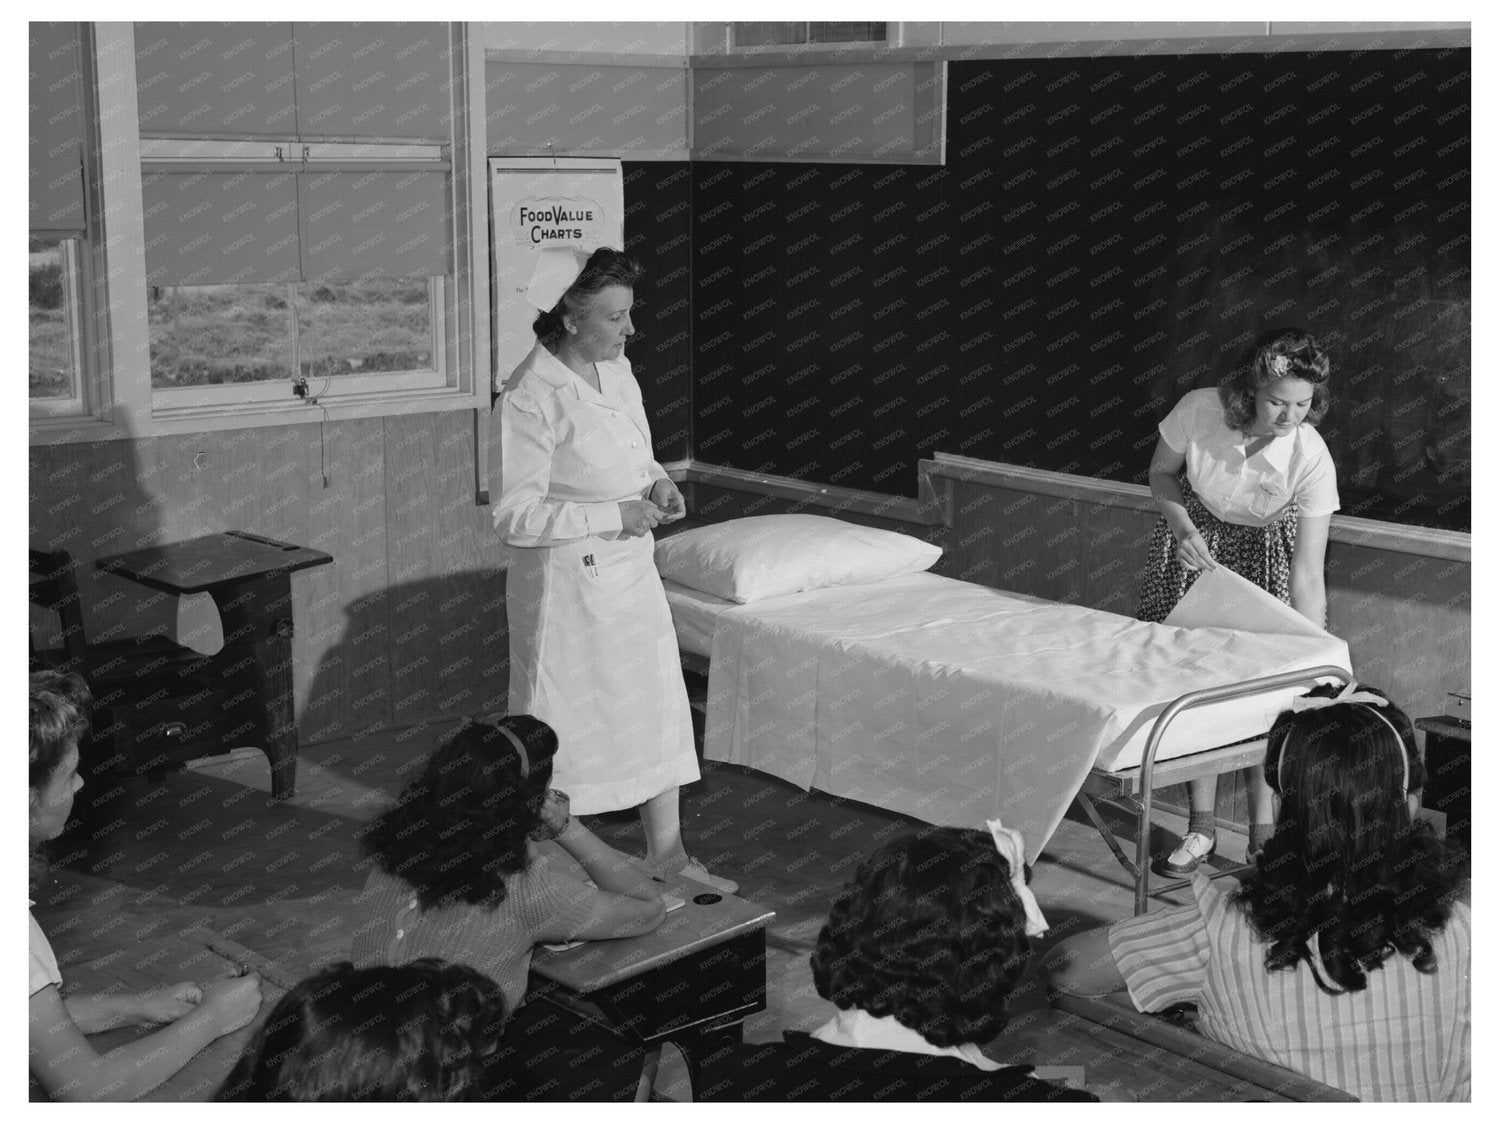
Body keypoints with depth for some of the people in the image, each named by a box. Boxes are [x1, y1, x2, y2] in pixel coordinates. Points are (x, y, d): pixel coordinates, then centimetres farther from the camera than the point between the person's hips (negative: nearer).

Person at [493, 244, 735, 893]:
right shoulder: (530, 397, -22)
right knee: (564, 723, 5)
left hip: (631, 571, 8)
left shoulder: (616, 367, 2)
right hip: (568, 579, -8)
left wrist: (656, 482, -2)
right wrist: (613, 515, -24)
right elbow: (515, 516, -24)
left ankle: (666, 852, 27)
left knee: (659, 711, 14)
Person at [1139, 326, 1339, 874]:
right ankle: (1201, 825, 12)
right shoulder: (1199, 410, -29)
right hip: (1196, 544, 1)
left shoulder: (1312, 457, -32)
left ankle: (1263, 830, 9)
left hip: (1267, 553, -1)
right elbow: (1162, 474, -6)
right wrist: (1182, 528, -24)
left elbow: (1308, 573, -30)